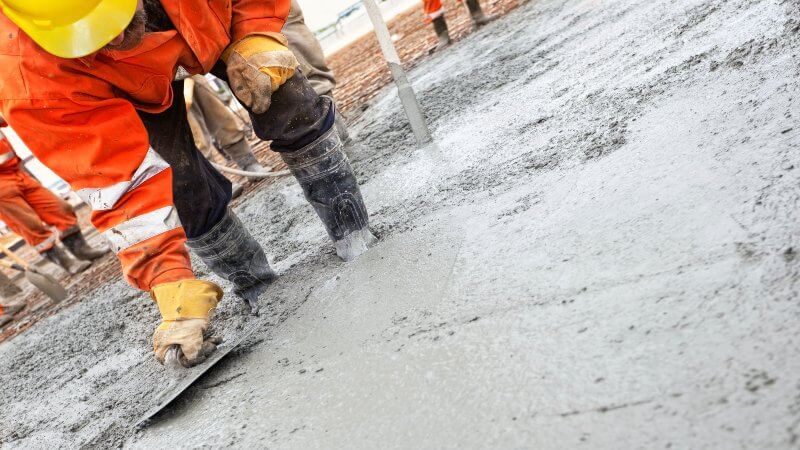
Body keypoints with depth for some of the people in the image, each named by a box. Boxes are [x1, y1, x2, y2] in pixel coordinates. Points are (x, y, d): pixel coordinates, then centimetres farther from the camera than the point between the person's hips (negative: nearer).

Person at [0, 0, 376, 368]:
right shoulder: (39, 74, -39)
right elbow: (123, 187, -39)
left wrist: (255, 37, -30)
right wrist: (173, 291, -42)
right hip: (137, 90, -1)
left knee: (294, 109, -11)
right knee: (188, 197, -16)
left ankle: (356, 241, 8)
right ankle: (259, 292, 8)